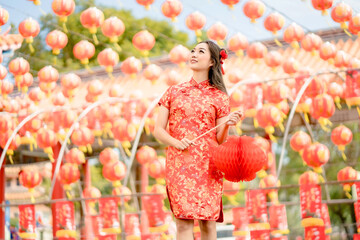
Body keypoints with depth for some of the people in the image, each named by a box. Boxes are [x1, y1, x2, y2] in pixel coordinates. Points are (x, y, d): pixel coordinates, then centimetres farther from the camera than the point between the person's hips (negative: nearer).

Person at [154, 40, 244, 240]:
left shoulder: (219, 97, 10)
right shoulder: (174, 92, 13)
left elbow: (220, 140, 6)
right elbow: (158, 130, 8)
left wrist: (226, 124, -14)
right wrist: (176, 142, -10)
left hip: (207, 164, 0)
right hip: (179, 162, 0)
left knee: (208, 222, -3)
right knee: (184, 221, -10)